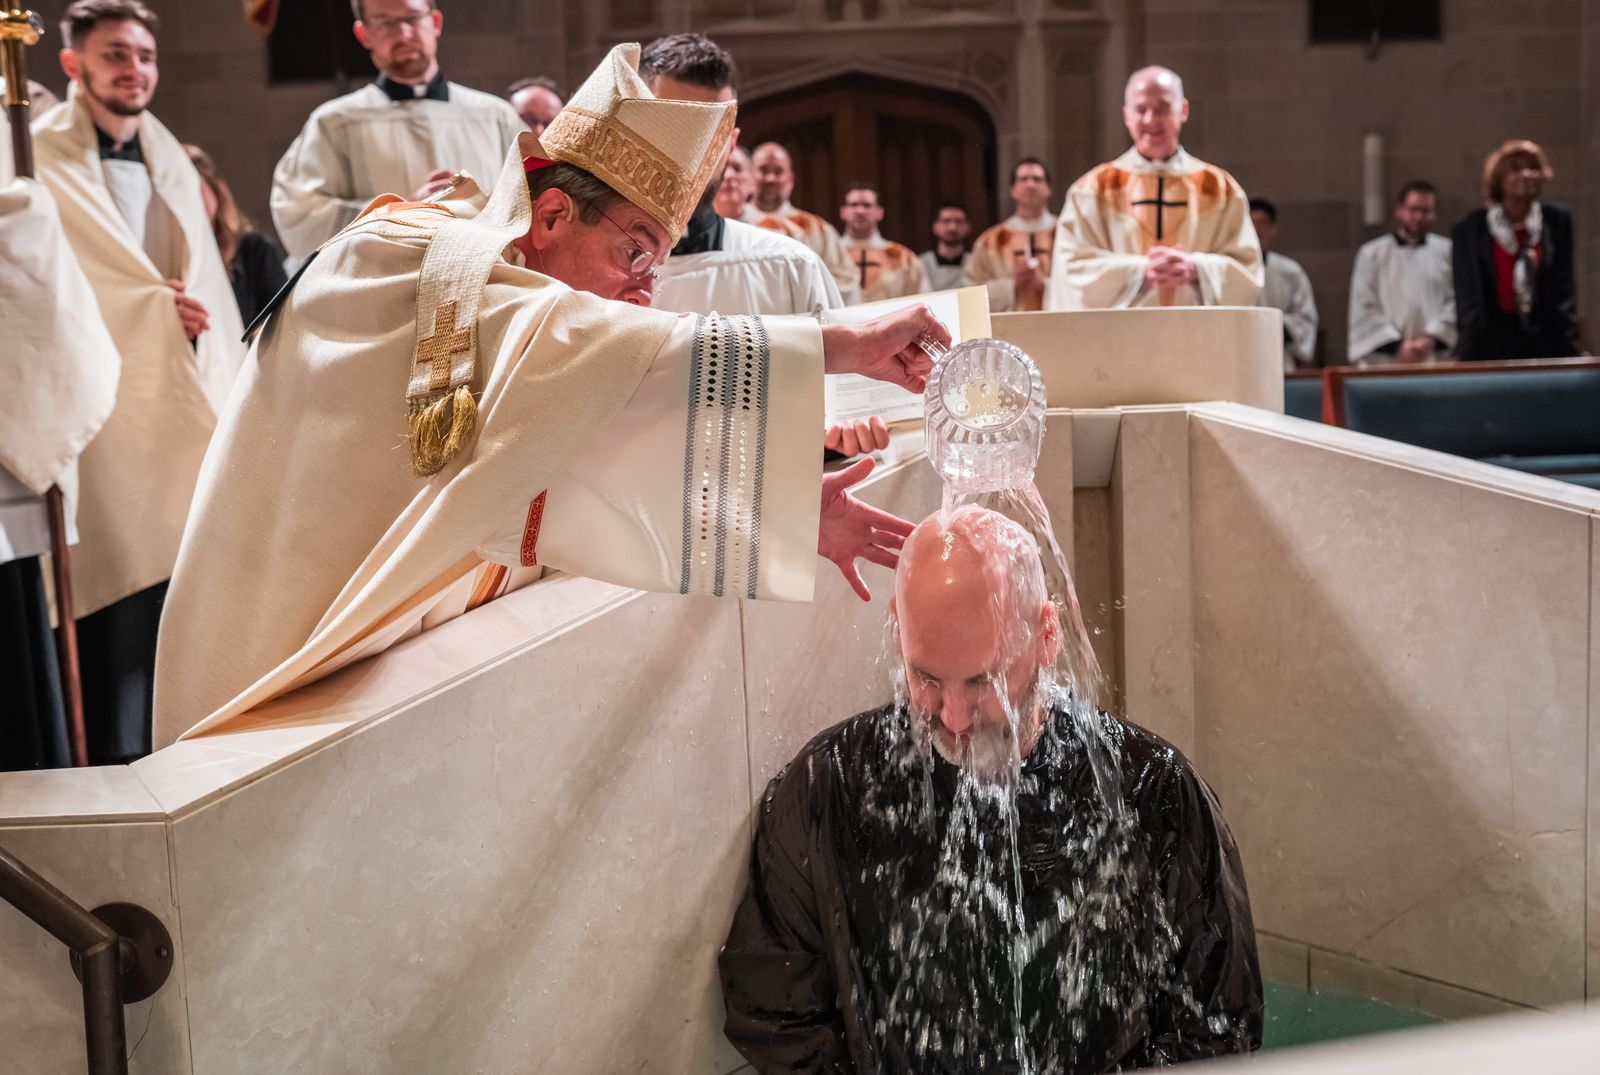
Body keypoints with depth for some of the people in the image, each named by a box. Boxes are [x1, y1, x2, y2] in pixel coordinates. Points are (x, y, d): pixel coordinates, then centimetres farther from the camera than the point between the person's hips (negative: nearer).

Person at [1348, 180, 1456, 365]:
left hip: (1437, 360, 1)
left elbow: (1456, 302, 2)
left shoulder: (1447, 251, 9)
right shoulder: (1371, 254, 5)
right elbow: (1364, 311, 0)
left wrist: (1432, 338, -11)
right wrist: (1397, 345, -9)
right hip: (1384, 363, -1)